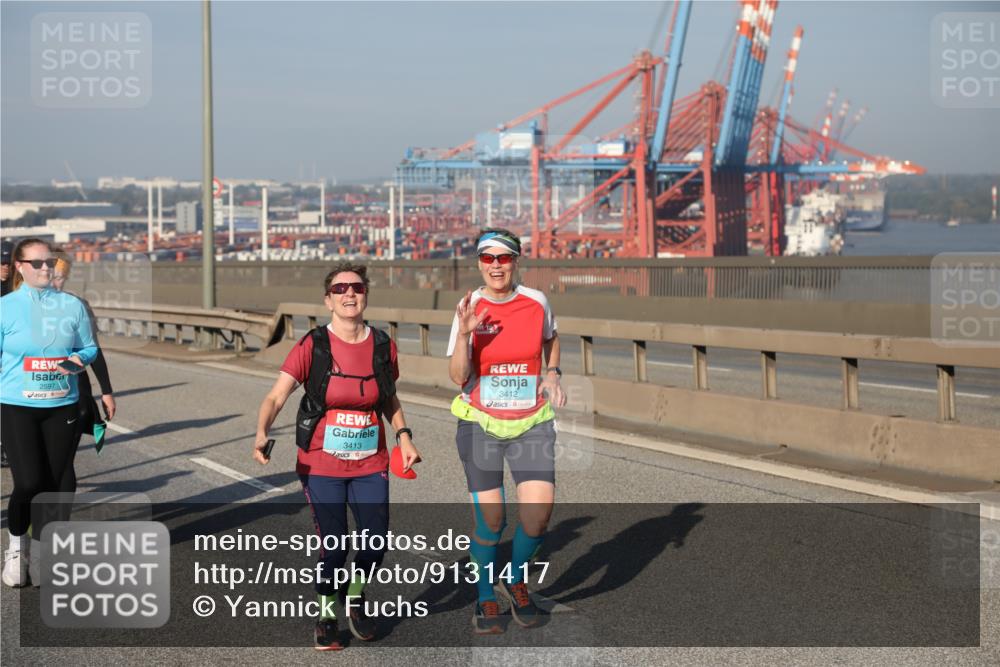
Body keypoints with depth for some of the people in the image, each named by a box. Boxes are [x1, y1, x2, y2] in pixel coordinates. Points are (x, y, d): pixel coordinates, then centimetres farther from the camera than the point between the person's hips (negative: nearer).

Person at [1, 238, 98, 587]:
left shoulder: (73, 305, 6)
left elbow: (90, 348, 11)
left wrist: (78, 360, -10)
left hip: (62, 405, 3)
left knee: (52, 484, 4)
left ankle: (39, 553, 22)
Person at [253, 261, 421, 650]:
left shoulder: (382, 346, 1)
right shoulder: (312, 346, -10)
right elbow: (276, 396, -15)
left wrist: (404, 437, 5)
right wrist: (262, 434, -32)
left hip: (370, 464, 3)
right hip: (321, 464, -3)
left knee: (376, 542, -4)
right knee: (334, 545, -5)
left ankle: (355, 597, 28)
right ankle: (327, 615, 21)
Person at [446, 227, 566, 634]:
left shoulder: (537, 302, -2)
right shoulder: (469, 309, -6)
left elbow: (551, 339, 21)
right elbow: (458, 377, -10)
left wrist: (552, 373, 4)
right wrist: (464, 333, -24)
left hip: (532, 423, 1)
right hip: (480, 423, -1)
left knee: (539, 513, -12)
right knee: (489, 519, -1)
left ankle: (515, 579, 17)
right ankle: (486, 598, 23)